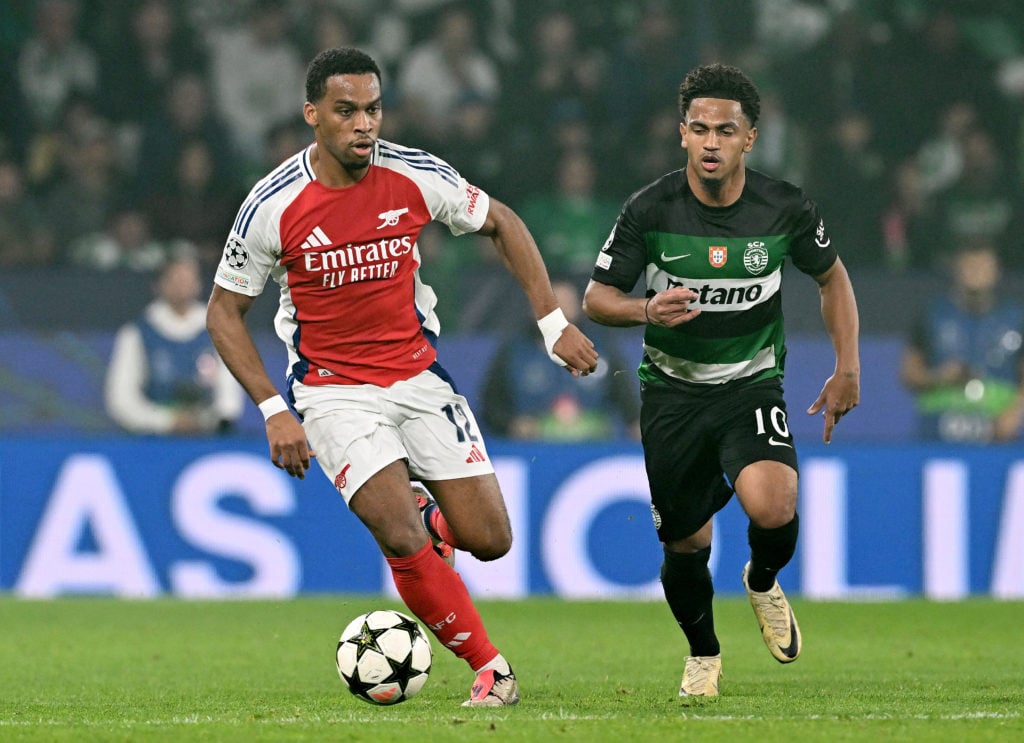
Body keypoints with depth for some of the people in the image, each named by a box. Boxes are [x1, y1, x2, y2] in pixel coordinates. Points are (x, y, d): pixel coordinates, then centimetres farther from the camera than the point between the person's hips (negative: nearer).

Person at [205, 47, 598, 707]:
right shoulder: (274, 206, -15)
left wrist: (554, 322, 2)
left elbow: (502, 224, 8)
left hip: (419, 375, 3)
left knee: (490, 540, -3)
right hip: (334, 391, -3)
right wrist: (274, 411, -11)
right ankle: (490, 668, -3)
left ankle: (429, 521, 34)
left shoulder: (416, 176, -10)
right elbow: (225, 310, -3)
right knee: (401, 539, -21)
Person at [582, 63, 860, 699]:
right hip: (673, 390, 1)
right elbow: (597, 297, -5)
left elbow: (832, 277, 8)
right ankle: (703, 655, 35)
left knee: (772, 506, -27)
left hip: (753, 384, -1)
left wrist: (849, 370, 3)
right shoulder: (650, 210, -13)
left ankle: (763, 582, 9)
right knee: (686, 545, 4)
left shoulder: (786, 209, -11)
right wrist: (646, 310, -26)